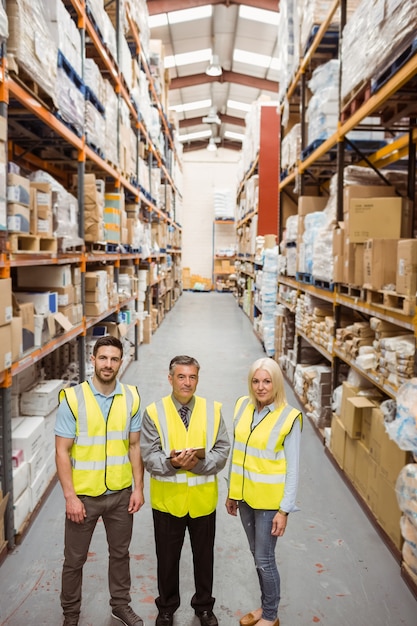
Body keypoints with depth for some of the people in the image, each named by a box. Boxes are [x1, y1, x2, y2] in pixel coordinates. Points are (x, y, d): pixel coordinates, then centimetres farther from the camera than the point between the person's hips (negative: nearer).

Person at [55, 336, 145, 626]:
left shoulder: (131, 397, -4)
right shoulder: (72, 398, -13)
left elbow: (135, 446, 2)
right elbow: (63, 452, -11)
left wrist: (138, 488, -1)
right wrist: (70, 496, -13)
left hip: (121, 493, 3)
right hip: (83, 494, -2)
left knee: (120, 553, 19)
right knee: (75, 559, 14)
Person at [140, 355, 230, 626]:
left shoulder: (213, 410, -4)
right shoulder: (154, 412, -9)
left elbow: (223, 452, -5)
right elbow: (149, 457, -10)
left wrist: (199, 463, -23)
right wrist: (172, 462, -29)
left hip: (203, 498, 1)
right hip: (167, 499, -1)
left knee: (204, 556, 18)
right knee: (168, 557, 17)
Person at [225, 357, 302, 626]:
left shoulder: (289, 417, -16)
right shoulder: (243, 406, -2)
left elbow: (293, 468, -12)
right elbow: (236, 452, 6)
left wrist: (284, 510, -13)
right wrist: (232, 492, 11)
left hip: (269, 500, -5)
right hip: (245, 495, 5)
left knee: (264, 559, 7)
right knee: (258, 555, 20)